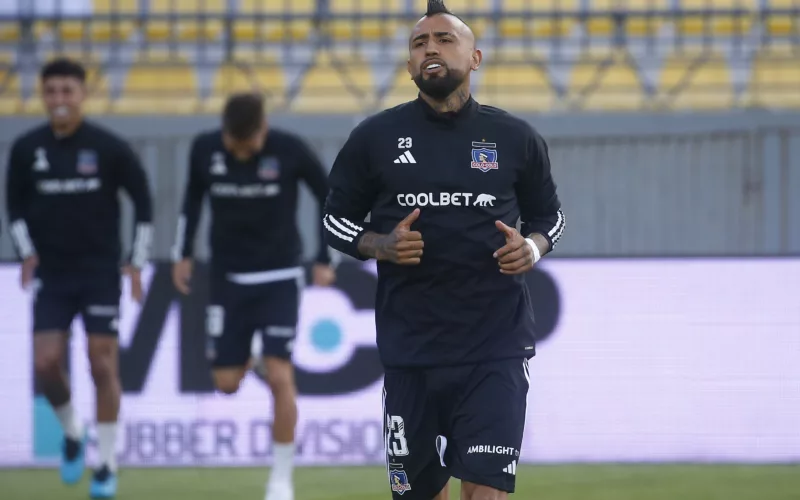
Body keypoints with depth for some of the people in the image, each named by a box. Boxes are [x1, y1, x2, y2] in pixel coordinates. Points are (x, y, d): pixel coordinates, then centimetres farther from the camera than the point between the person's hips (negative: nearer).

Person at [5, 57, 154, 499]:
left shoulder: (109, 148, -8)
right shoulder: (27, 149, -1)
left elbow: (143, 203, 1)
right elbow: (15, 205, 12)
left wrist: (137, 262, -3)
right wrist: (27, 251, -1)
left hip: (100, 274, -2)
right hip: (51, 276, 2)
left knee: (103, 365, -4)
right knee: (46, 363, -8)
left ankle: (107, 463, 7)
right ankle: (72, 433, 21)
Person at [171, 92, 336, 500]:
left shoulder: (290, 150, -15)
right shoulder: (205, 150, -8)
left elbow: (330, 196, -1)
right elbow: (193, 199, 11)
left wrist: (325, 258, -1)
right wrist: (183, 254, 11)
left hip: (280, 278, -2)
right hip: (228, 279, 2)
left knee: (279, 377, -12)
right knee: (226, 382, 0)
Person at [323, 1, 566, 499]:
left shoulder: (516, 139, 4)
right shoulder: (374, 138, 3)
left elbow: (549, 215, 16)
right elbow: (337, 219, 10)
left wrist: (532, 248, -7)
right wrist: (380, 246, -10)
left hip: (496, 348, -1)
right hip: (410, 346, 1)